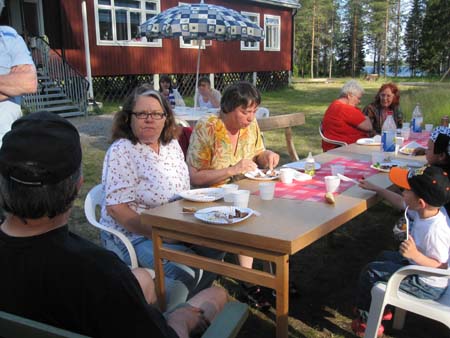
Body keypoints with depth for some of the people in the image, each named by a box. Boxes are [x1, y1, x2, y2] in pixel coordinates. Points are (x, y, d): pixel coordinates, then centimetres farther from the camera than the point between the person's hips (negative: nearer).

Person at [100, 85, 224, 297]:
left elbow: (182, 193, 16)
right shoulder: (121, 152, -15)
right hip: (131, 236, -7)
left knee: (215, 246, -7)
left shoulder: (171, 145, 7)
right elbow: (116, 208, -21)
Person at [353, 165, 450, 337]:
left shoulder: (435, 230, -37)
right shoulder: (426, 210, -11)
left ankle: (365, 319, 16)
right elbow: (400, 202, 10)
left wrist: (415, 255, -43)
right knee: (385, 257, 27)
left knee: (371, 272, -7)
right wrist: (376, 188, 17)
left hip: (427, 286, -10)